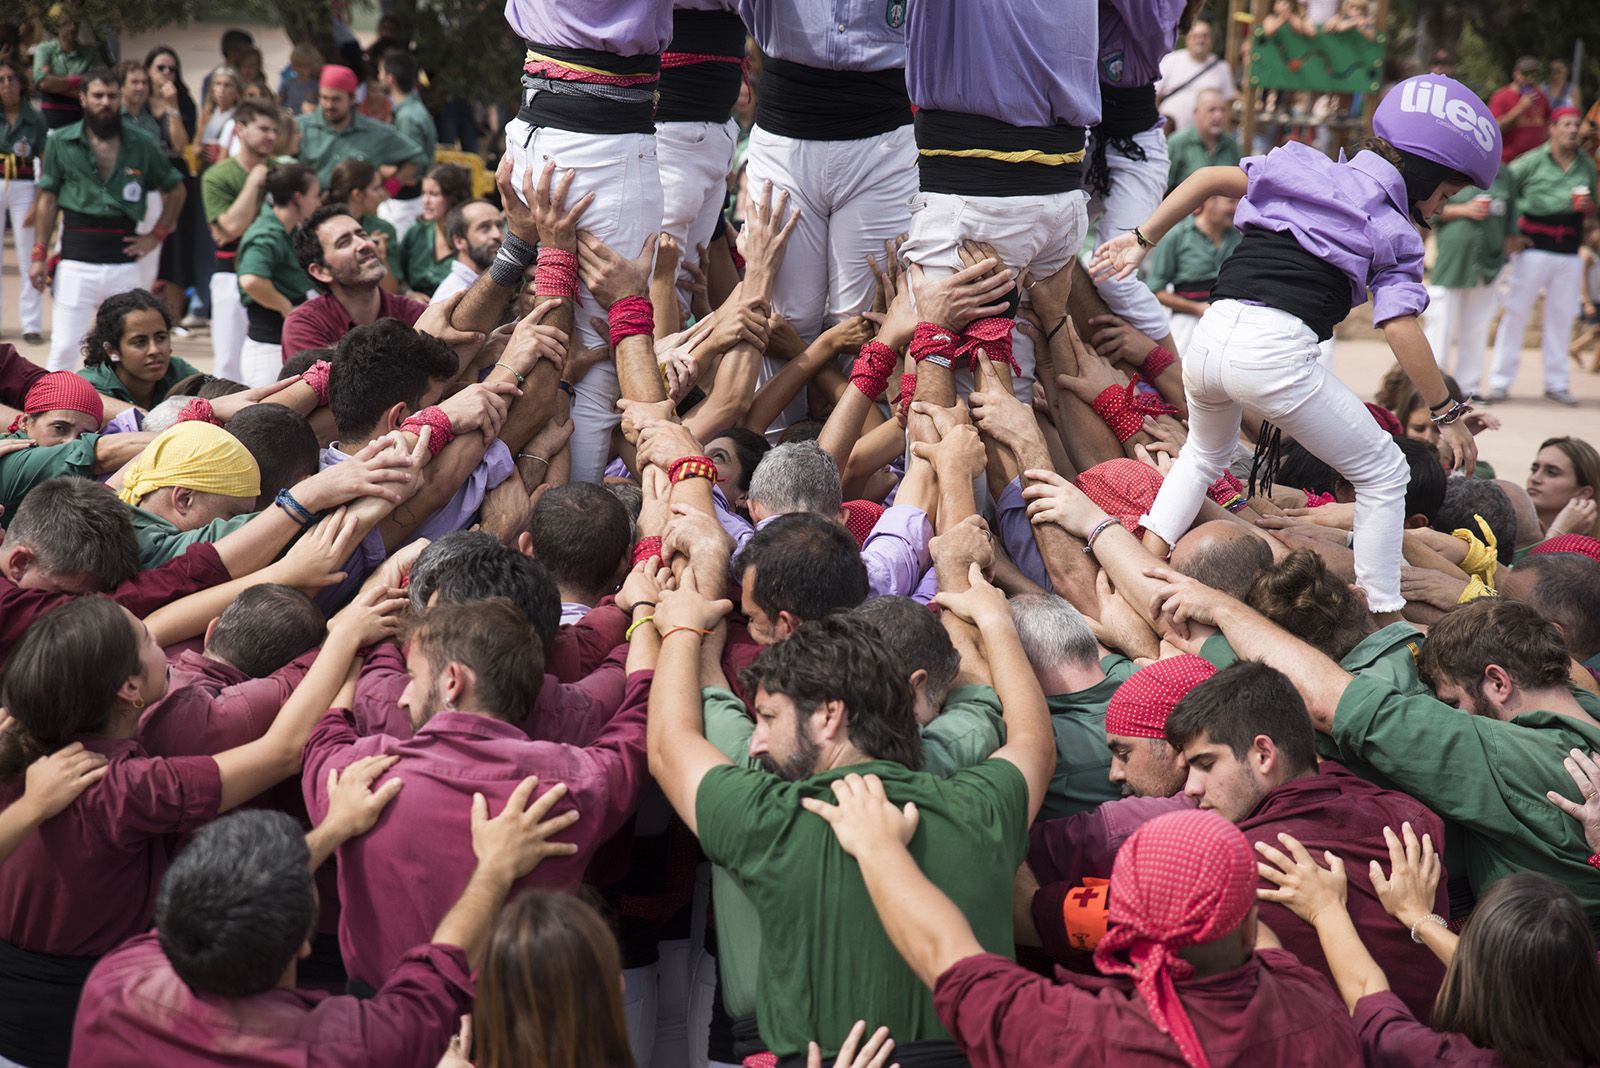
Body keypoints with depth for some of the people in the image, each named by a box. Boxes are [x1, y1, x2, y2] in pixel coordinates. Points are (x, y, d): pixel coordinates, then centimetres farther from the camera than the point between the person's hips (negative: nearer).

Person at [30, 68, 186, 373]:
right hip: (76, 259, -2)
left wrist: (156, 235, 7)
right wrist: (40, 255, 0)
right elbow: (48, 199, 5)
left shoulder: (141, 146, 5)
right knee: (64, 348, -4)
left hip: (124, 260, 2)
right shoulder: (61, 142, 3)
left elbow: (175, 189, 17)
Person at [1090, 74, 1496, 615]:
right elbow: (1400, 328, -2)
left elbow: (1210, 179, 17)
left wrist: (1143, 239, 22)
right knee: (1382, 473, 12)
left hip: (1210, 333, 6)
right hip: (1276, 349, -6)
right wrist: (1449, 413, 4)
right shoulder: (1394, 234, 7)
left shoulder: (1305, 166, 20)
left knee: (1205, 452, 36)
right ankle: (1383, 612, 7)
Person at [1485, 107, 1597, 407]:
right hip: (1534, 247, -4)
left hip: (1569, 251, 4)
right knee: (1516, 311, -3)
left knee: (1562, 316, 7)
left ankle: (1556, 383, 16)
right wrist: (1510, 233, -7)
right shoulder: (1533, 161, -3)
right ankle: (1501, 381, 2)